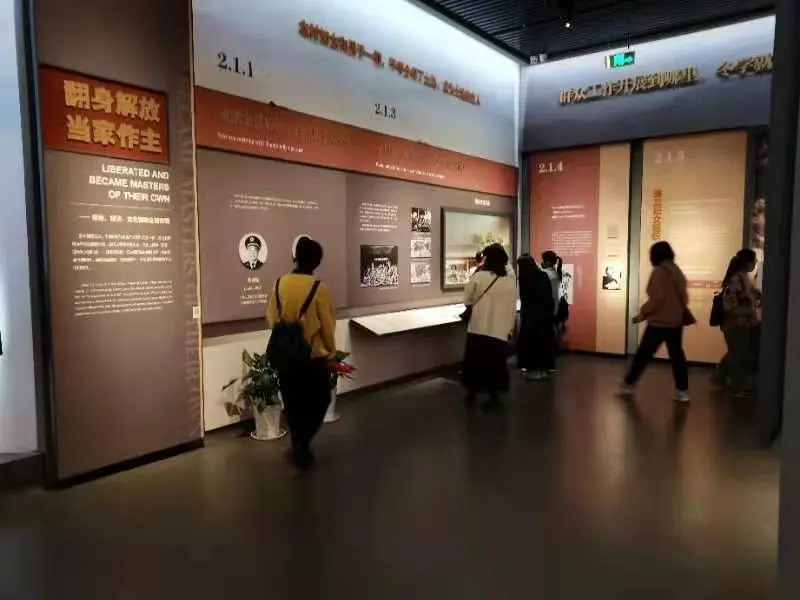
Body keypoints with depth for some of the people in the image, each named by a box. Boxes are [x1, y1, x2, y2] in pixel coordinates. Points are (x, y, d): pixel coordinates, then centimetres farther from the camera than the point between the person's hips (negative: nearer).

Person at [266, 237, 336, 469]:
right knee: (318, 402, 15)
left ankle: (299, 446, 28)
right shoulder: (320, 288, -17)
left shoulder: (279, 284, -4)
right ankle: (302, 444, 3)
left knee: (292, 404, 19)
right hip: (313, 357, -4)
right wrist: (330, 351, 8)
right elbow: (328, 326, -9)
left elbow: (271, 320, 3)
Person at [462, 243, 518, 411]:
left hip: (478, 328, -1)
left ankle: (471, 394, 26)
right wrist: (510, 329, 15)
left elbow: (467, 300, -1)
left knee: (474, 362, 13)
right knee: (495, 364, 9)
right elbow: (513, 307, 6)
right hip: (500, 330, 1)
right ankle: (494, 397, 11)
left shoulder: (479, 276, -10)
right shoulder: (511, 280, -1)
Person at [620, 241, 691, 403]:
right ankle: (682, 391, 8)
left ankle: (628, 384, 12)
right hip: (676, 321, 7)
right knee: (677, 355, 8)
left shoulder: (659, 272, -13)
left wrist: (642, 314, -13)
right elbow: (684, 297, 16)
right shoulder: (678, 272, 11)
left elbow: (657, 298, -21)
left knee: (643, 354, 2)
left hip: (659, 322, -7)